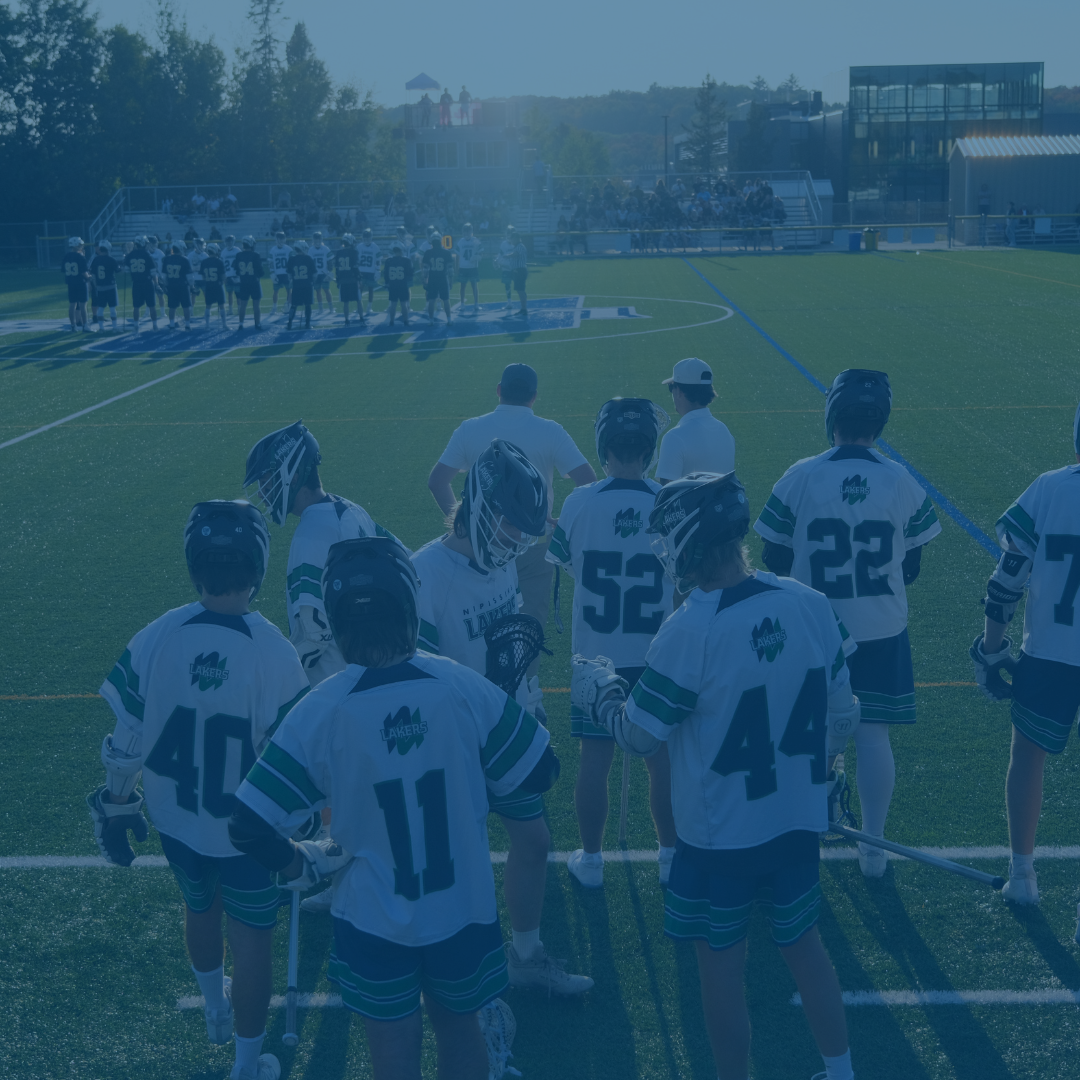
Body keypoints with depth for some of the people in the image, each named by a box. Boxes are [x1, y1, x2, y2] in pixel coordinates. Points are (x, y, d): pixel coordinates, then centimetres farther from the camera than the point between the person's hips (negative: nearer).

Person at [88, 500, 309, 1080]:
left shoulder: (154, 639, -19)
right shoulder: (272, 652, -26)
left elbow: (125, 742, -9)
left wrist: (117, 805, 7)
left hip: (175, 820, 4)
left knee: (199, 908, 30)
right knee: (251, 938, 16)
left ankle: (216, 1009, 55)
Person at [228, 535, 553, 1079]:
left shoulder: (320, 712, -20)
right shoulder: (465, 688, -18)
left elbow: (248, 826, -18)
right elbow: (539, 774, -4)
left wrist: (302, 864, 0)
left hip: (374, 925, -1)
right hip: (463, 912, 1)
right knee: (459, 1029, 26)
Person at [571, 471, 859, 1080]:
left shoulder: (690, 632, -25)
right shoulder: (811, 605, -9)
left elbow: (638, 735, -15)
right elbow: (842, 716, 1)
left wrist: (598, 689, 5)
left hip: (720, 834, -5)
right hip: (799, 821, 5)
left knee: (723, 967, 13)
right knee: (804, 944, 23)